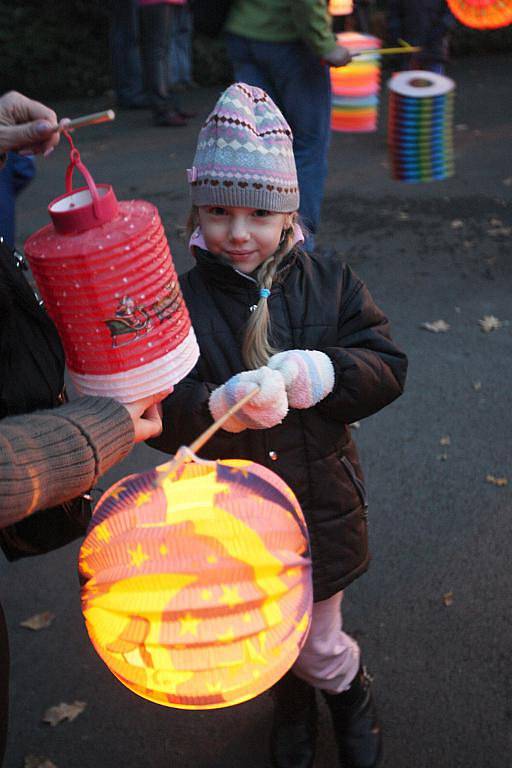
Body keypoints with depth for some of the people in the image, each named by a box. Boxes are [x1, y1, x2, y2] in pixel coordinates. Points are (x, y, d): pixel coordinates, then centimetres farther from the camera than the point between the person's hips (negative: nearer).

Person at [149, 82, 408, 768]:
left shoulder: (329, 283, -8)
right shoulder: (180, 301, -14)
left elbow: (388, 366, -12)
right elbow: (157, 413, -21)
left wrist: (321, 373, -31)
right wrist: (218, 407, -42)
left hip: (321, 505, 0)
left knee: (319, 644, 16)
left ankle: (351, 692, 52)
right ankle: (294, 700, 57)